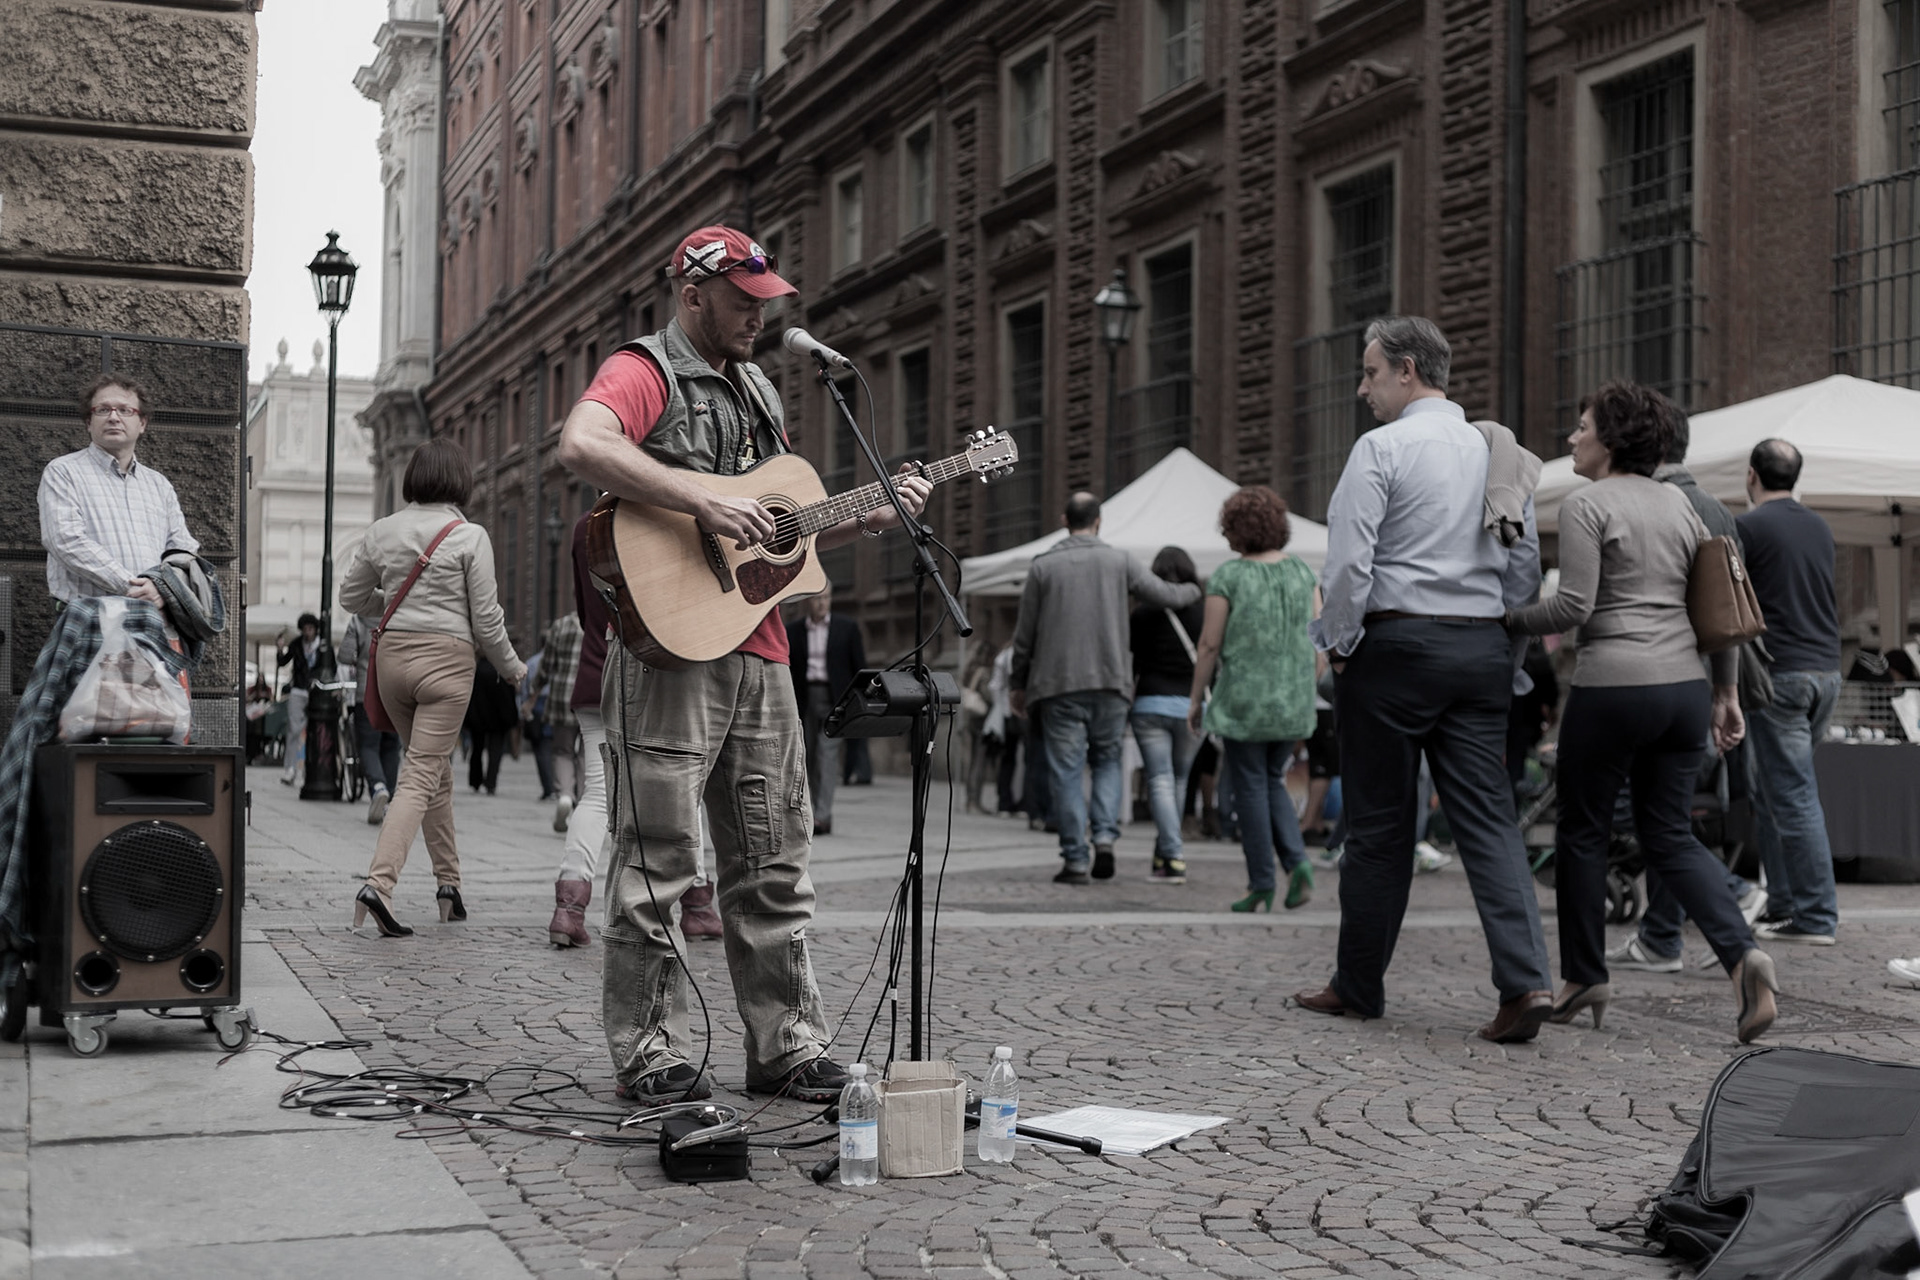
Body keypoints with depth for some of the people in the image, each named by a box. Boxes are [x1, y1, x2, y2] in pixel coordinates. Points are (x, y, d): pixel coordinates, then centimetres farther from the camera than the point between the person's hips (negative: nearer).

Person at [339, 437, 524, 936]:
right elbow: (486, 621, -5)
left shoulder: (382, 531, 5)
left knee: (436, 770, 19)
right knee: (421, 778, -6)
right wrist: (513, 667, 10)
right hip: (447, 657, -5)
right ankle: (378, 883, -19)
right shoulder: (470, 537, -7)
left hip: (392, 652, 5)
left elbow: (351, 593, 14)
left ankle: (448, 882, 25)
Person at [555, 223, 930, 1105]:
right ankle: (650, 1057, 5)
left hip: (758, 649, 8)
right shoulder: (644, 371, -3)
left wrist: (872, 517, 12)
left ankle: (787, 1048, 19)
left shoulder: (757, 391, 22)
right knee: (657, 862, -3)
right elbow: (581, 446, -26)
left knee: (773, 867, 10)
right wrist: (703, 501, -27)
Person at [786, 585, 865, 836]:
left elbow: (860, 667, 5)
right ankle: (817, 812, 17)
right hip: (805, 699, 3)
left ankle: (823, 815, -19)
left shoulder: (847, 627, 4)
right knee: (809, 757, 6)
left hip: (834, 697, -3)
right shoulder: (793, 630, 6)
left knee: (828, 754, -14)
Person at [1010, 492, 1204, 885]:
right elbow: (1167, 596, 10)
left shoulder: (1042, 566, 2)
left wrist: (1020, 684, 15)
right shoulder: (1119, 561, 3)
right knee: (1108, 760, 16)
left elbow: (1025, 634, 4)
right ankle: (1105, 836, -4)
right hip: (1109, 680, 1)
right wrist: (1196, 589, 32)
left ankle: (1075, 860, 0)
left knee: (1067, 772, 2)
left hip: (1058, 683, -1)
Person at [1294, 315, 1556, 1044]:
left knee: (1379, 822, 5)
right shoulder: (1499, 450, 11)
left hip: (1396, 642, -5)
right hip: (1482, 647, 5)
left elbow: (1349, 560, -13)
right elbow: (1526, 566, 13)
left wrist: (1339, 644, -2)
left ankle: (1358, 986, 16)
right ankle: (1526, 980, -11)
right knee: (1488, 817, 3)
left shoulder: (1381, 449, -8)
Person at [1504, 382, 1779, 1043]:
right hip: (1685, 686, 7)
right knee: (1669, 834, 14)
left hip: (1612, 688, -7)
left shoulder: (1585, 506, -7)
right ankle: (1742, 953, -6)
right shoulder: (1679, 502, 14)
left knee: (1582, 831, 10)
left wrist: (1508, 619, 1)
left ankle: (1584, 977, 18)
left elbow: (1574, 607, -15)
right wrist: (1727, 692, 17)